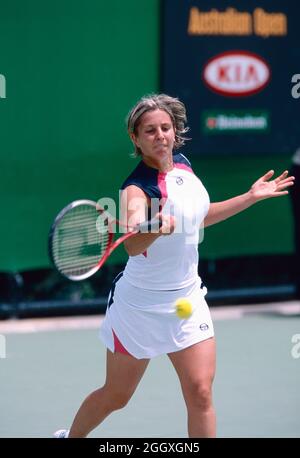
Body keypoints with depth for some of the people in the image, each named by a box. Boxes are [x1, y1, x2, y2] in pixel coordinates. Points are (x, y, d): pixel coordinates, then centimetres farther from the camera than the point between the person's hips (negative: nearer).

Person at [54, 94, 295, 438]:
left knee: (200, 393, -7)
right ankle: (71, 437, 39)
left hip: (187, 301, 5)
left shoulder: (182, 164, 0)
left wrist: (251, 197, 18)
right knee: (115, 396, 10)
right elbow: (132, 245, -43)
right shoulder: (137, 188, -23)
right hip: (140, 306, -5)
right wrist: (157, 228, -64)